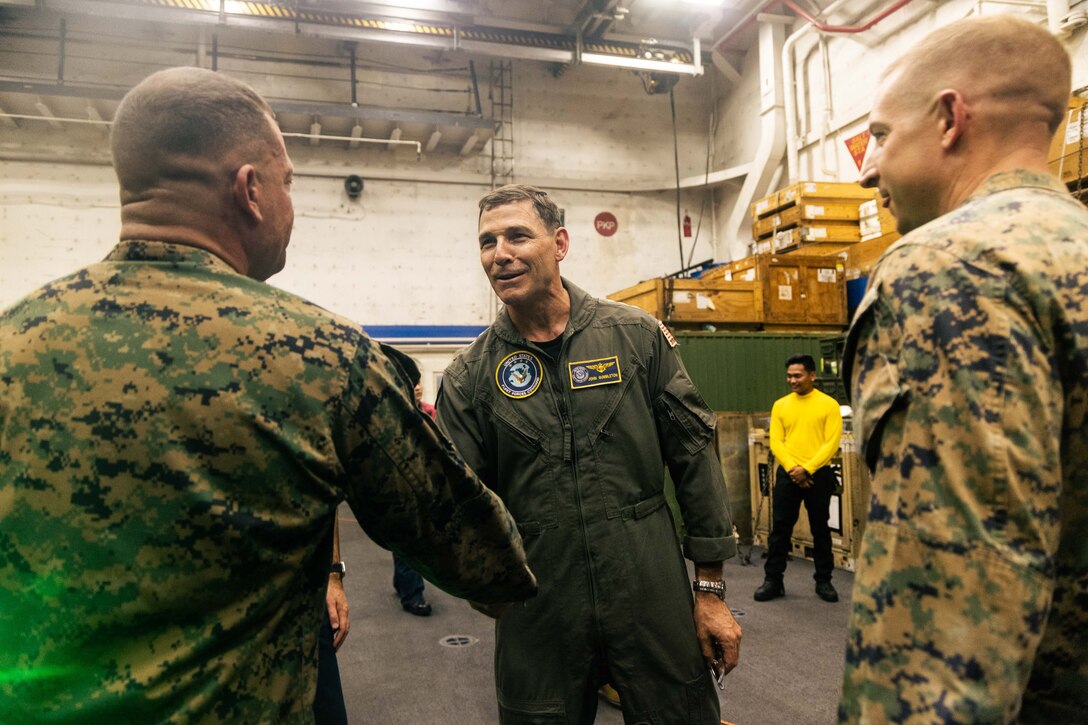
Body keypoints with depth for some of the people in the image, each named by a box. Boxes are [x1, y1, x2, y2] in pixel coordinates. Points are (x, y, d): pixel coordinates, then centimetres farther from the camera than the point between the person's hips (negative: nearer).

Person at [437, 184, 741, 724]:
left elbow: (694, 456, 0)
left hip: (653, 600, 0)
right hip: (538, 619, 1)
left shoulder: (637, 336, -2)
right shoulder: (469, 376, -1)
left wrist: (711, 588, 0)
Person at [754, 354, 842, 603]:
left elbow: (831, 443, -8)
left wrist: (807, 469, -15)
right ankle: (773, 580, 12)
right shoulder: (780, 405, 6)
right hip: (787, 474, 2)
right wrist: (792, 469, -12)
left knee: (820, 530, 9)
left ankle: (823, 581, 23)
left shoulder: (828, 404, -3)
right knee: (780, 528, 3)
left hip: (818, 475, -2)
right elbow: (776, 442, 1)